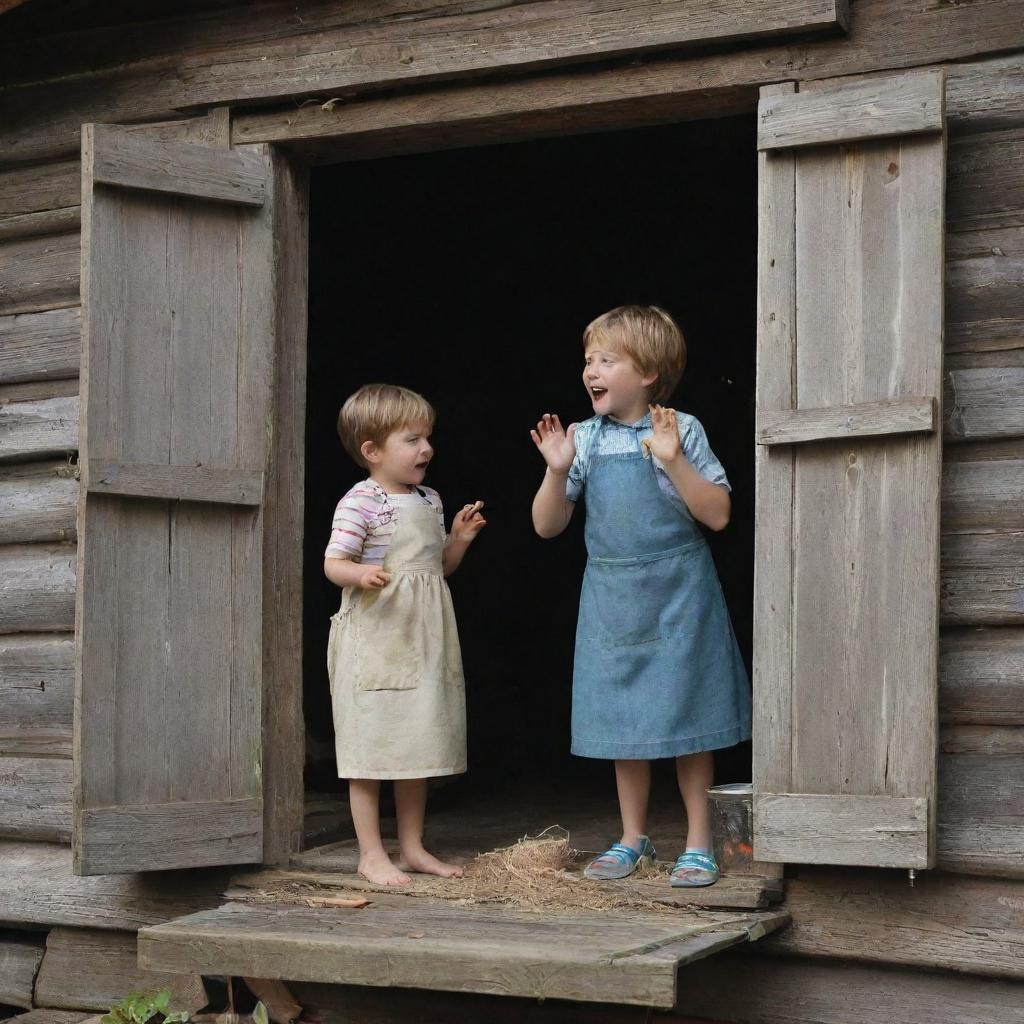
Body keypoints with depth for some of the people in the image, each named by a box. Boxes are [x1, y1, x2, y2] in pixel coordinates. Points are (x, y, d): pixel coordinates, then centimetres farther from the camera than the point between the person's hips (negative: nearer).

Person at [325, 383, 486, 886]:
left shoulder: (428, 501, 13)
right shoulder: (360, 503, -11)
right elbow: (333, 563, -15)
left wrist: (459, 538, 4)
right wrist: (361, 574, -34)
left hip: (423, 642, 8)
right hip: (374, 642, -8)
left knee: (419, 746, 12)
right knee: (372, 747, -2)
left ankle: (411, 847, 22)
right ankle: (371, 854, 6)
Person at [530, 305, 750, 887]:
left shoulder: (681, 430, -6)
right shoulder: (584, 440, 3)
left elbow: (718, 515, -11)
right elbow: (548, 526, 3)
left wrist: (673, 460, -21)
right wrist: (558, 471, -12)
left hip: (677, 595, -4)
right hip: (613, 598, 4)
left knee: (686, 716, 2)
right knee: (624, 721, 11)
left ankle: (699, 844, 13)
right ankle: (634, 839, 24)